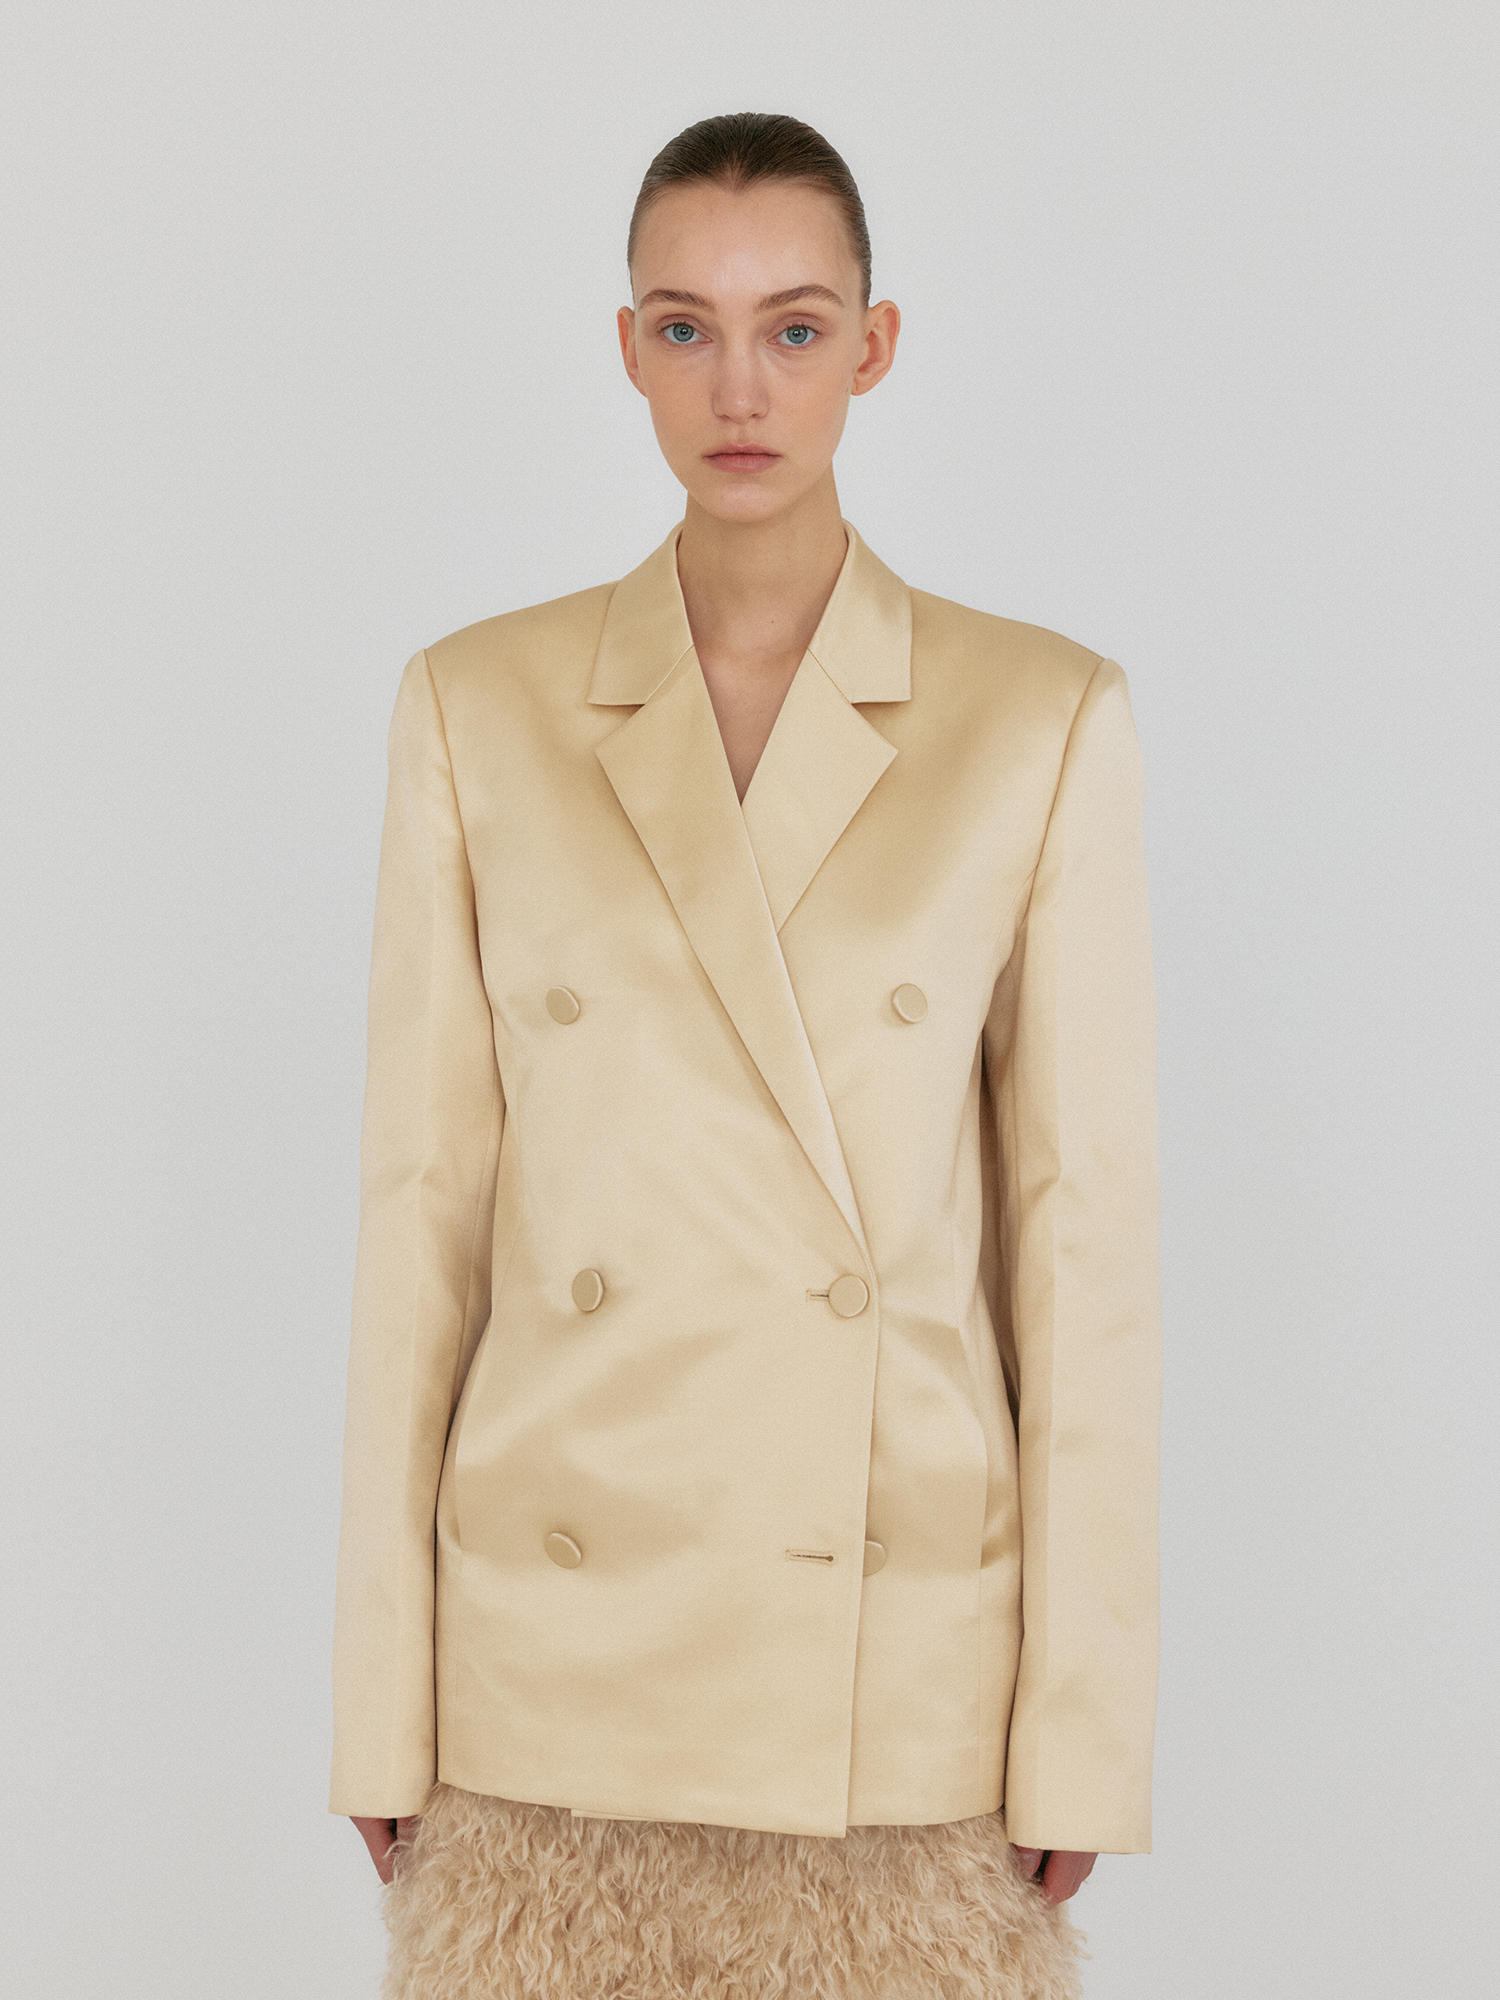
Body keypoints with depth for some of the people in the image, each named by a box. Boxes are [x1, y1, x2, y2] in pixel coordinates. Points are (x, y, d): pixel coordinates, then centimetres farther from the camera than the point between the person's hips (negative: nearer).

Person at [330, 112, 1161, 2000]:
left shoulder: (1041, 717, -2)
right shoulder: (479, 707, 0)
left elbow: (1083, 1225, -2)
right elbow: (421, 1208, 1)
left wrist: (1084, 1721, -4)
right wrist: (383, 1696, 0)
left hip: (902, 1670, 0)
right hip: (560, 1666, 1)